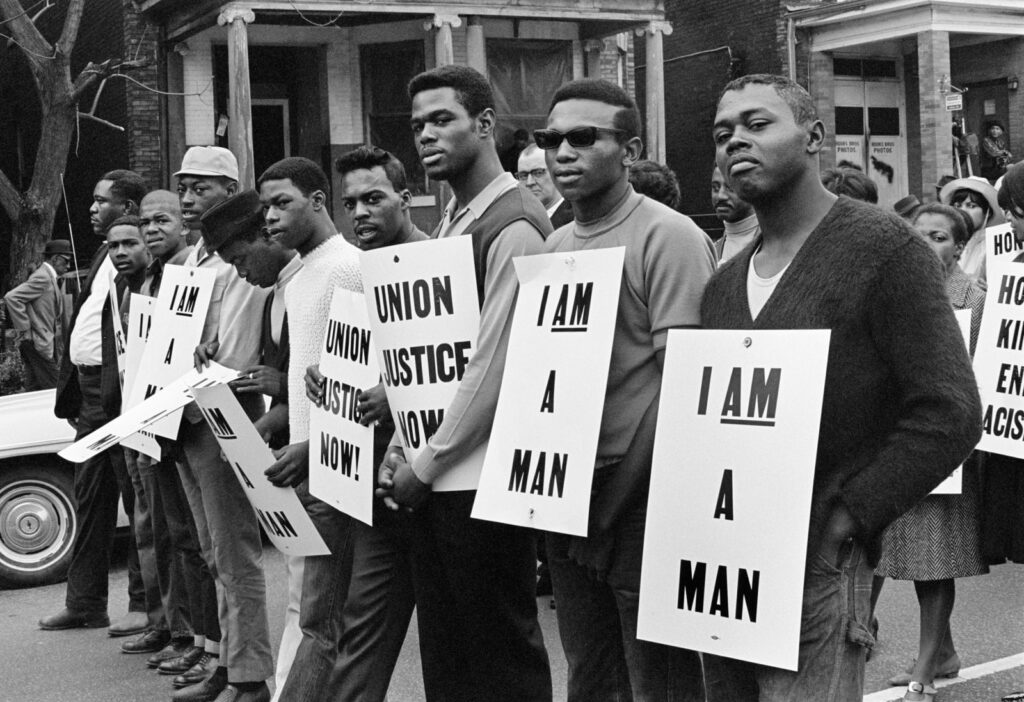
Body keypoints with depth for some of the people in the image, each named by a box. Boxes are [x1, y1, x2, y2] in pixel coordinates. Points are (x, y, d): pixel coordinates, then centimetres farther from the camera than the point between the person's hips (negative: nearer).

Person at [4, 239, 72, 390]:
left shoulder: (52, 279, 17)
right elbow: (11, 297, -22)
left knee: (34, 390, 9)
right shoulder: (42, 278, -13)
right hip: (38, 343, -10)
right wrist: (24, 329, -19)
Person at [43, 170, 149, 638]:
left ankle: (145, 605, 8)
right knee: (89, 502, 15)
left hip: (121, 396, -10)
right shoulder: (105, 256, 17)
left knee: (137, 501, 0)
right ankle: (84, 603, 24)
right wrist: (70, 395, 16)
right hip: (90, 396, 10)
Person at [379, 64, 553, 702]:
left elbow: (495, 366, -19)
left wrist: (426, 466, -14)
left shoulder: (513, 226, -14)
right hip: (432, 476, 9)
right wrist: (403, 447, 6)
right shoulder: (450, 224, 13)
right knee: (442, 643, 15)